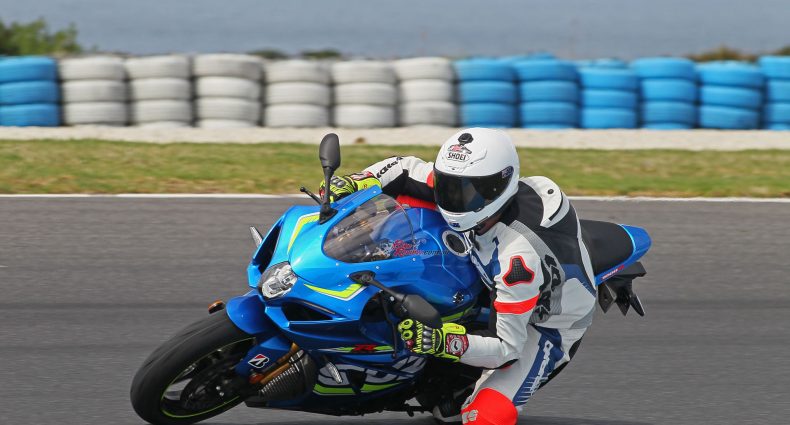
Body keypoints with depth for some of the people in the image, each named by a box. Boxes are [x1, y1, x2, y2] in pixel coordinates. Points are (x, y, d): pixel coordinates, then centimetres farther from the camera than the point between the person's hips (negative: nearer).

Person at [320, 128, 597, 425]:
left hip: (545, 325, -8)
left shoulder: (518, 256, -41)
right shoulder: (472, 188, -20)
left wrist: (442, 343, -51)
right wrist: (353, 183, -20)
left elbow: (506, 347, -37)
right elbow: (408, 168, -3)